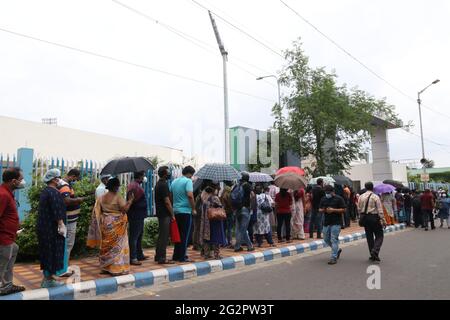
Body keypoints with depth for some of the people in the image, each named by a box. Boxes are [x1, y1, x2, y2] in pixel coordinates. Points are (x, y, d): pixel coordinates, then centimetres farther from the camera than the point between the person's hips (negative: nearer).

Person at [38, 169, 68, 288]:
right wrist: (61, 225, -20)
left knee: (47, 251, 16)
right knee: (53, 251, 0)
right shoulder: (54, 193, -18)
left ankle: (47, 276, 26)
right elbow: (57, 211, -22)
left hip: (44, 226, 10)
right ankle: (49, 280, 7)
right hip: (52, 227, -10)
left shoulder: (44, 191, 11)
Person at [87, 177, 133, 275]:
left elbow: (98, 212, 8)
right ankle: (117, 268, 2)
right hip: (115, 224, -6)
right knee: (117, 246, 0)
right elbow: (125, 209, -17)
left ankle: (105, 267, 21)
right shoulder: (118, 196, -13)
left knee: (106, 245, 14)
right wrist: (130, 200, -8)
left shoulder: (102, 197, 6)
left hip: (105, 223, 6)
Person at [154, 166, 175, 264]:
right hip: (165, 214, -10)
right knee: (164, 236, -6)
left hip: (160, 213, 10)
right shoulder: (164, 185, -16)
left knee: (161, 235, 16)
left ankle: (158, 256, 23)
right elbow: (167, 201, -20)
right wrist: (172, 215, -13)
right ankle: (162, 258, -2)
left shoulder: (158, 184, 15)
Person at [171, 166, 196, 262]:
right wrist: (194, 209, -13)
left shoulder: (174, 181, 13)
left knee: (178, 234, 15)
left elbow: (170, 195, 15)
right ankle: (182, 257, 4)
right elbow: (190, 195, -22)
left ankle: (176, 255, 20)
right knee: (184, 235, 1)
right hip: (185, 211, -7)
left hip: (175, 211, 7)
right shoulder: (188, 181, -10)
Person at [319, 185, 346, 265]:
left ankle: (334, 258, -1)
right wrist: (323, 210, -10)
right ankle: (337, 250, 35)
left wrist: (333, 210, -18)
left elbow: (344, 210, -7)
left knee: (334, 240, -7)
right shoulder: (323, 199, 11)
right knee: (326, 239, 12)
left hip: (336, 223, -6)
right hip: (326, 222, 6)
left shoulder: (339, 198, -5)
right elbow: (319, 209, 13)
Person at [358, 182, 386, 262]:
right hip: (374, 217, -4)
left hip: (365, 218, 5)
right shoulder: (375, 197, -8)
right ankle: (375, 251, -14)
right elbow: (380, 210, -9)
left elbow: (359, 209, 7)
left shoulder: (361, 197, 3)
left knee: (369, 236, 11)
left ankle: (373, 255, 16)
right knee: (379, 236, 5)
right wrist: (383, 221, -5)